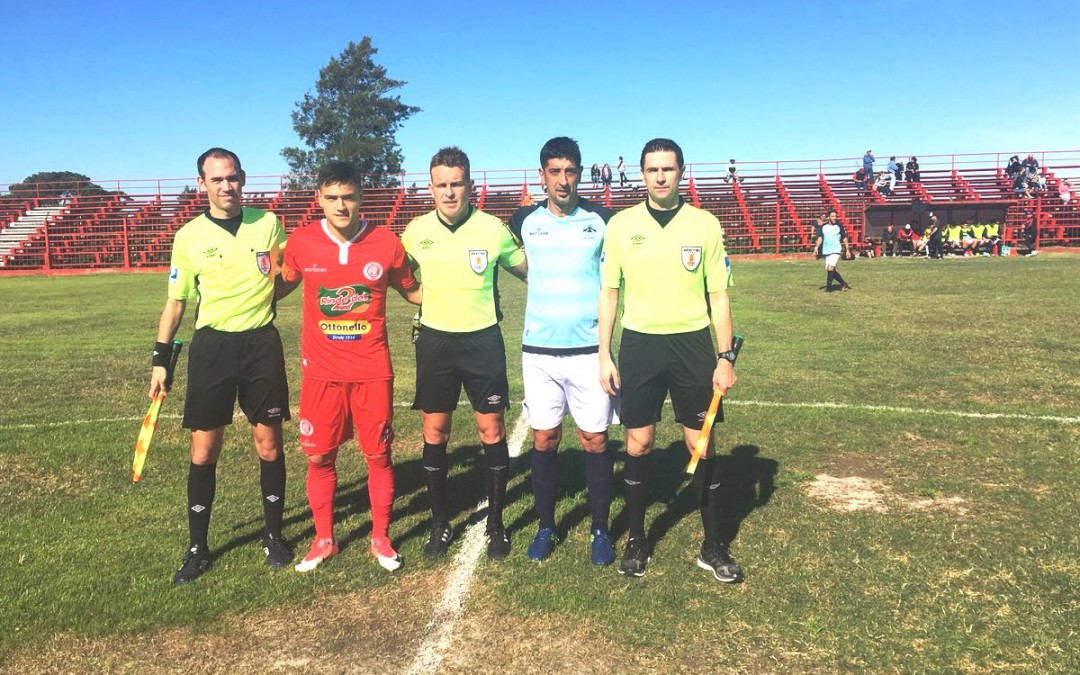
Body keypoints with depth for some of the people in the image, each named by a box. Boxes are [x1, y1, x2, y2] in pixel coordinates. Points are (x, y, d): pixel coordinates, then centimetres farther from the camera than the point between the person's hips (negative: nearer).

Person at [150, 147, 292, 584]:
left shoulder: (268, 223, 2)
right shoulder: (188, 237, 1)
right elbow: (176, 303, 8)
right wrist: (160, 359, 5)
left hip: (261, 343, 0)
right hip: (211, 346, 0)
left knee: (269, 446, 5)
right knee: (203, 451, 3)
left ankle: (273, 535, 23)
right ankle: (197, 548, 18)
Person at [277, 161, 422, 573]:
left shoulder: (386, 243, -7)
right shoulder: (301, 242, -5)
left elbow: (412, 291, 8)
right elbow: (281, 287, 14)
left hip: (372, 370, -1)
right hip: (321, 371, 1)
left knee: (378, 455, 6)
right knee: (319, 457, 8)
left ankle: (381, 539, 26)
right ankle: (323, 541, 28)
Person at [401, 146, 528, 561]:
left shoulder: (493, 229, -7)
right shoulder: (417, 231, -1)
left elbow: (528, 271, 6)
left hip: (482, 339, -2)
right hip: (435, 341, 2)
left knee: (491, 430, 2)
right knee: (434, 432, 7)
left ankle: (496, 524, 18)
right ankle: (440, 524, 22)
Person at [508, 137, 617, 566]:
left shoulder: (601, 220, -2)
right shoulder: (524, 221, 3)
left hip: (589, 349, -1)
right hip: (538, 350, 1)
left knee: (595, 440, 4)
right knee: (544, 439, 8)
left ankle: (600, 530, 19)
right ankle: (545, 526, 24)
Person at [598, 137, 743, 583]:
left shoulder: (705, 225, 0)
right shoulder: (620, 225, 1)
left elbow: (718, 295, 2)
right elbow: (609, 293, 5)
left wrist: (726, 358, -2)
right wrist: (605, 356, 1)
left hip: (692, 344, 0)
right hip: (638, 344, 1)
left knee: (702, 445, 4)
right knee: (637, 445, 6)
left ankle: (714, 547, 19)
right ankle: (636, 541, 22)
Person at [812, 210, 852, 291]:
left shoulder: (839, 226, -1)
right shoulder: (823, 227, 5)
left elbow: (844, 238, 5)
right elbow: (820, 238, 11)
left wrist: (847, 250, 4)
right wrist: (816, 248, -1)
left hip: (835, 251, -4)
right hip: (826, 251, 4)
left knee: (830, 268, -20)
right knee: (830, 270, 9)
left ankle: (828, 288, -13)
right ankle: (844, 284, 27)